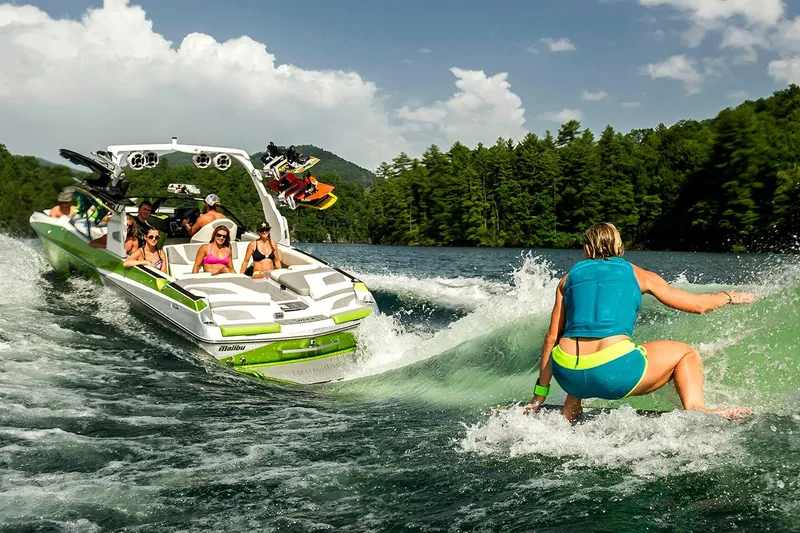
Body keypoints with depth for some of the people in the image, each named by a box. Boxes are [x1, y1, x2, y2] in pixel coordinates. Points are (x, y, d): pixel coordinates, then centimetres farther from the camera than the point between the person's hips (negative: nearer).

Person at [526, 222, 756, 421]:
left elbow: (552, 337, 16)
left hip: (568, 375, 3)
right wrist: (731, 296, 43)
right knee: (686, 353, 22)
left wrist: (540, 394, 21)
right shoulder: (637, 274, 16)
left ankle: (567, 415, 26)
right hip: (614, 370, -3)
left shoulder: (570, 277, 19)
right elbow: (698, 304, 22)